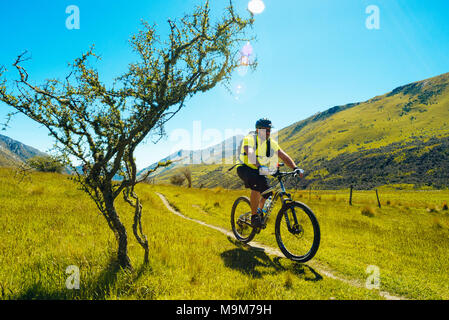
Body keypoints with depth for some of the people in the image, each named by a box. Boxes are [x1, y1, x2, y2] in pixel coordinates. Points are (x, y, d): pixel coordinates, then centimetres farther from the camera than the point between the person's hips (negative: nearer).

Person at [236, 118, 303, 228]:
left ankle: (260, 214, 22)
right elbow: (250, 154, -38)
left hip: (260, 172, 6)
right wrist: (260, 166, -55)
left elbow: (284, 156, -6)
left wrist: (295, 168, -22)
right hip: (246, 169, -6)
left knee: (268, 194, -7)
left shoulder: (272, 143, -2)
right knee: (256, 186, -32)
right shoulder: (249, 139, -19)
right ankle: (254, 216, -19)